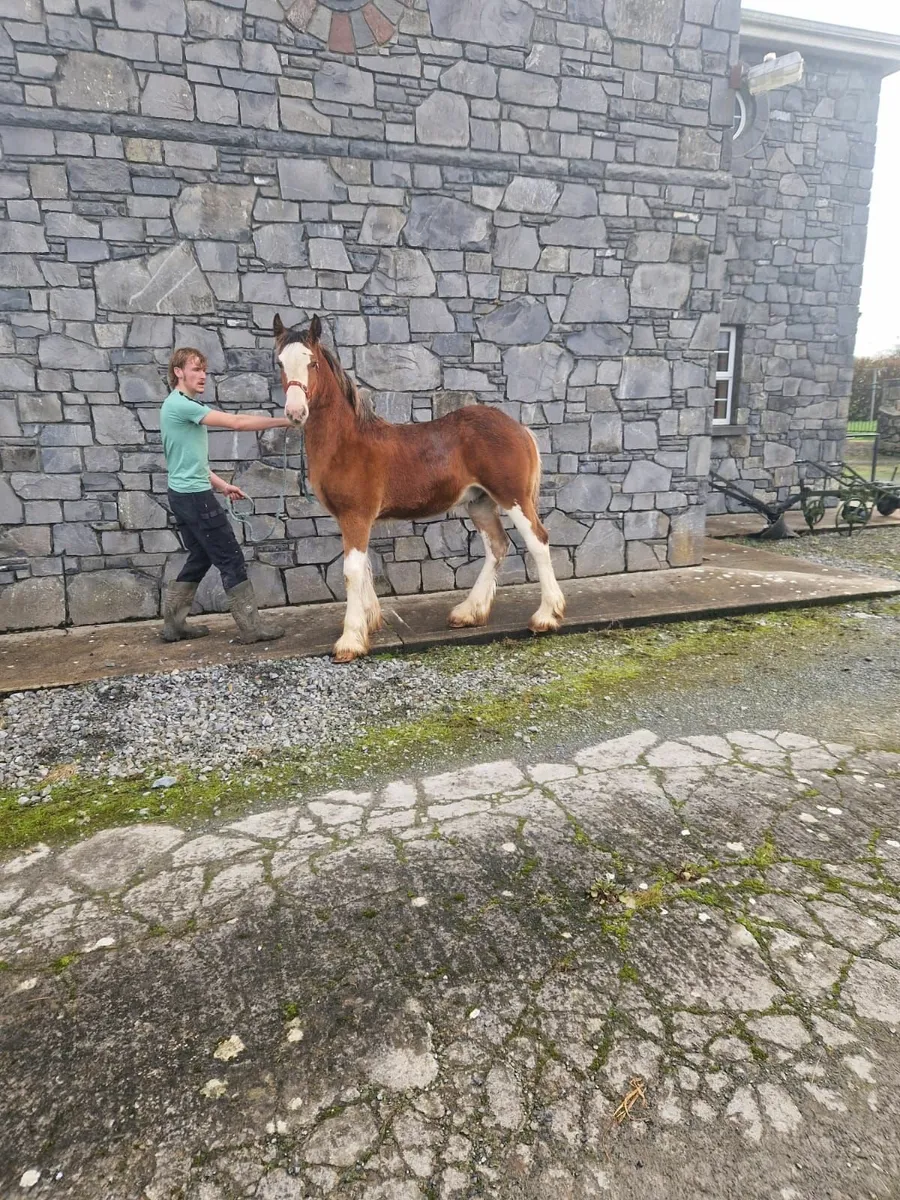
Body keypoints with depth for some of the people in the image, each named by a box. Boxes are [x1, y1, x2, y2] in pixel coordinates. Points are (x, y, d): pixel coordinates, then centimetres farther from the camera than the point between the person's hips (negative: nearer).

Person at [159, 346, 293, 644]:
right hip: (195, 496, -10)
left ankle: (173, 623, 20)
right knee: (231, 558, -5)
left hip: (183, 494, 10)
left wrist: (222, 485, 19)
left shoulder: (179, 405, 16)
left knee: (200, 558, 16)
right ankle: (251, 627, 0)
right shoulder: (181, 405, -15)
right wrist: (282, 421, -16)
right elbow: (236, 422, -20)